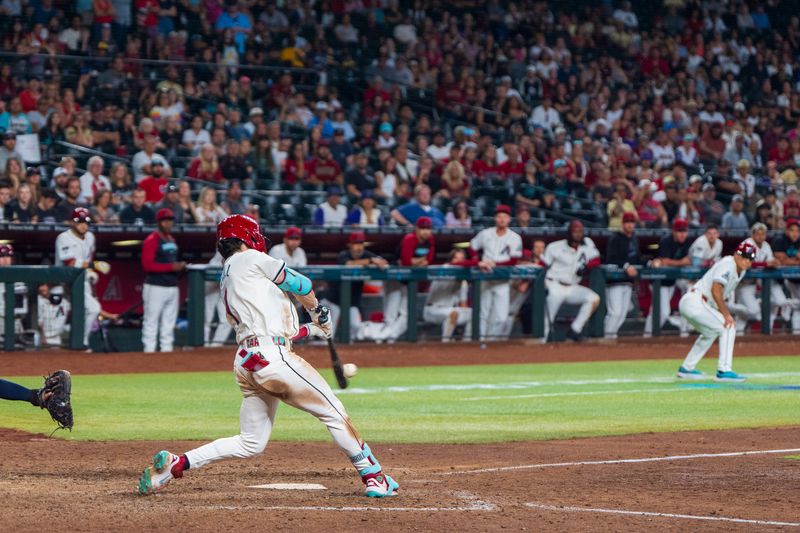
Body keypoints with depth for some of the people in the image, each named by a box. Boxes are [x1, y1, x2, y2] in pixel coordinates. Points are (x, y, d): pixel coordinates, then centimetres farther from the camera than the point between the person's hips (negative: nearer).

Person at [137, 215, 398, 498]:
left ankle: (175, 464, 7)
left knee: (250, 444, 13)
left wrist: (311, 328, 31)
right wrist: (317, 312, 27)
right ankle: (374, 477, 1)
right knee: (334, 413, 0)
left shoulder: (226, 279, 25)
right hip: (271, 357, -9)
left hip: (245, 362, 9)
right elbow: (299, 285, 8)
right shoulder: (250, 260, 2)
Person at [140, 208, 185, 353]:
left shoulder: (171, 240, 18)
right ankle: (149, 350, -7)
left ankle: (167, 348, 17)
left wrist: (180, 266, 6)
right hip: (156, 287, -8)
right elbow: (147, 265, -16)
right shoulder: (151, 240, -8)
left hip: (172, 286, 8)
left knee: (169, 323, 11)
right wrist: (171, 267, -21)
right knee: (151, 320, -7)